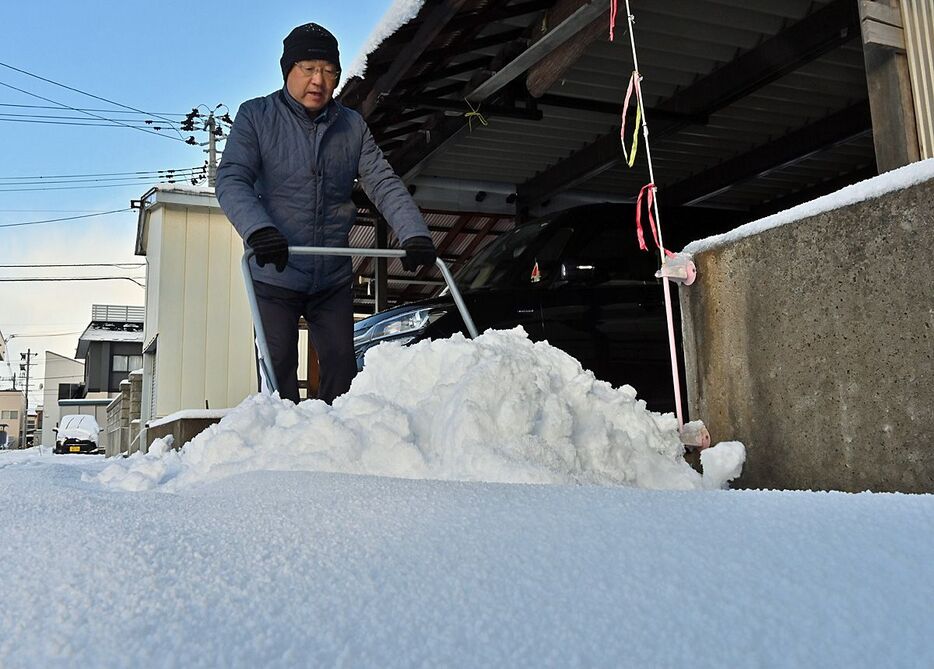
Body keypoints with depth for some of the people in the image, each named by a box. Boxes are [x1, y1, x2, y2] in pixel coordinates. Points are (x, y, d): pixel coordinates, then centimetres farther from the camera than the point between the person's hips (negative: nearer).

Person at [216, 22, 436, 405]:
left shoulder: (353, 126, 7)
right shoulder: (256, 116, -2)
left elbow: (384, 184, 0)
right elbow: (232, 180, -13)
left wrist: (414, 233, -17)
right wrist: (258, 229, -32)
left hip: (334, 278, 3)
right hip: (274, 275, -3)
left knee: (342, 368, 6)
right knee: (279, 370, -1)